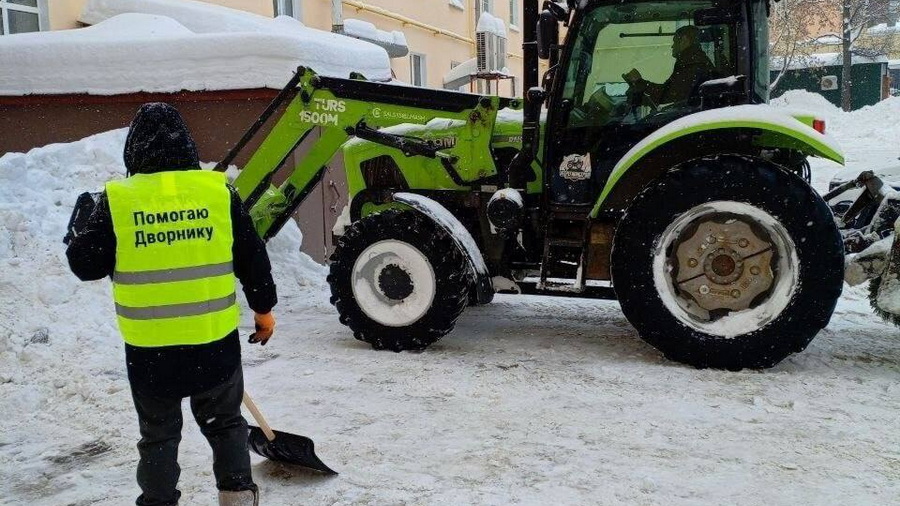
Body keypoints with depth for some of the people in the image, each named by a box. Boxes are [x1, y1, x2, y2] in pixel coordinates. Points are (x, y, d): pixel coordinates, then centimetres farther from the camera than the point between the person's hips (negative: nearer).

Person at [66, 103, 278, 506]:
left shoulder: (116, 200, -9)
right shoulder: (218, 190, -5)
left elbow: (84, 264, -2)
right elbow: (252, 257, 1)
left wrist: (84, 236, 19)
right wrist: (263, 308, 14)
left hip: (149, 347, -1)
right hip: (215, 341, 1)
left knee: (159, 434, 17)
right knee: (225, 422, 21)